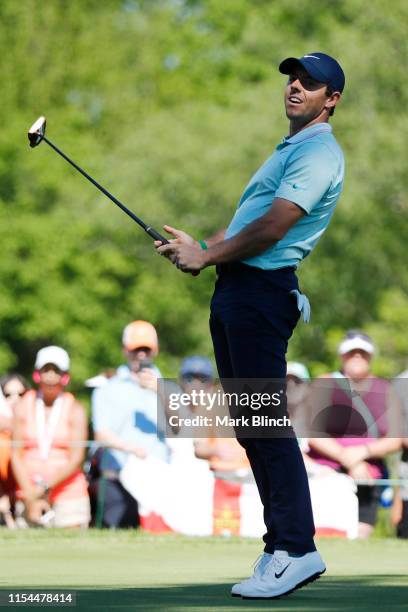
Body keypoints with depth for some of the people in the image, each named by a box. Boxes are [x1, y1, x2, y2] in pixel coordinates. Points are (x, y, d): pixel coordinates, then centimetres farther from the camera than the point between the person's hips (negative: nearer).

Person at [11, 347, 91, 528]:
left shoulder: (75, 410, 1)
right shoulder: (23, 407, 6)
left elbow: (76, 459, -6)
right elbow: (16, 455, 1)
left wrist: (44, 487, -15)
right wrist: (30, 498, -9)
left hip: (68, 492, -1)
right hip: (31, 491, 1)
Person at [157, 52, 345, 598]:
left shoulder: (318, 152, -10)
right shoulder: (290, 149, 24)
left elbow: (272, 228, -17)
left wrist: (205, 258, -7)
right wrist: (199, 247, 10)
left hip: (263, 290, -11)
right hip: (234, 289, 11)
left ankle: (295, 549, -15)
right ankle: (285, 540, 10)